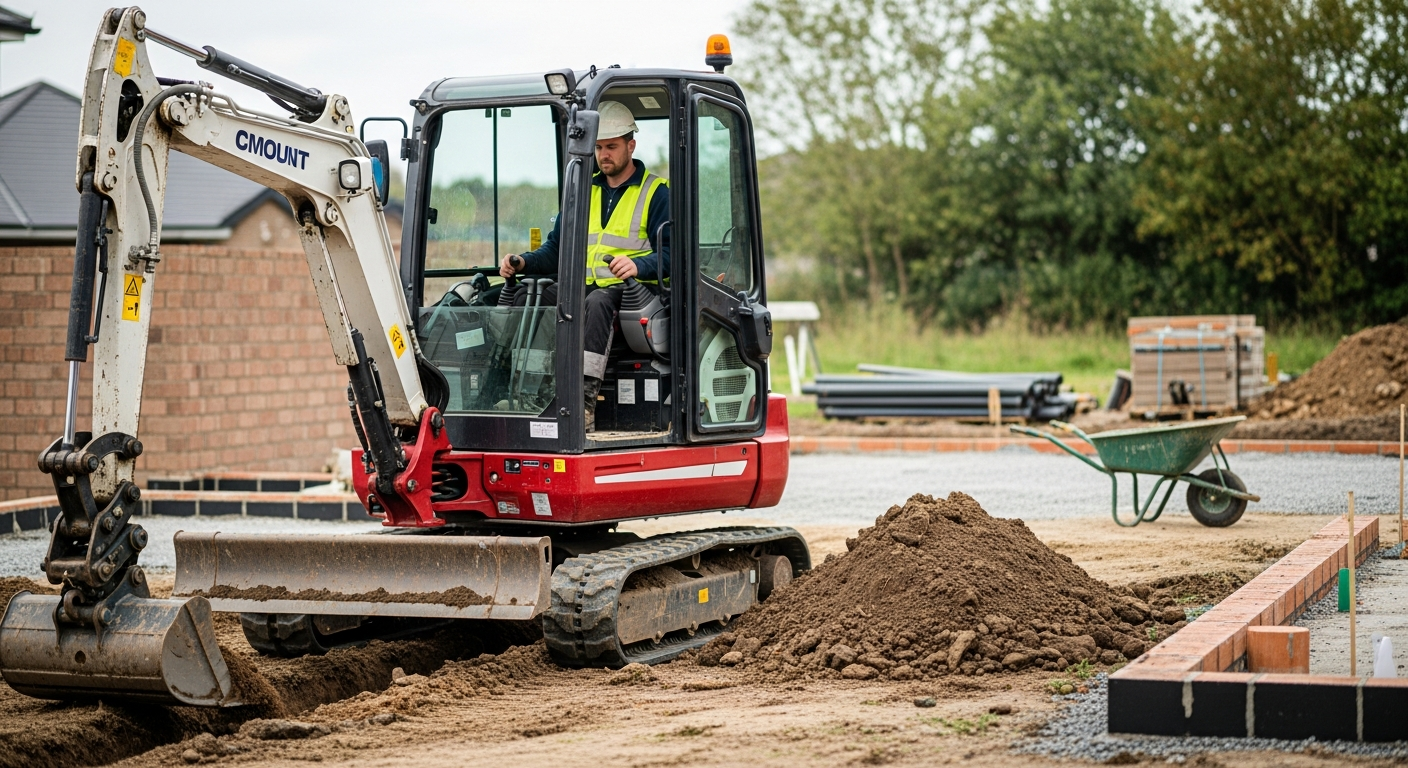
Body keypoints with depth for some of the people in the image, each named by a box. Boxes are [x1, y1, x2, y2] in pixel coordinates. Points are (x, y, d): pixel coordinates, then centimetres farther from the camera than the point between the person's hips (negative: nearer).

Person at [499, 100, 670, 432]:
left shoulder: (656, 192, 5)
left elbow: (670, 254, -6)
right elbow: (555, 250, 21)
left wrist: (637, 265, -27)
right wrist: (523, 262, 0)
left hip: (632, 292, -5)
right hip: (582, 288, 5)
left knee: (597, 302, -40)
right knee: (524, 301, -22)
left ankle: (585, 401, -48)